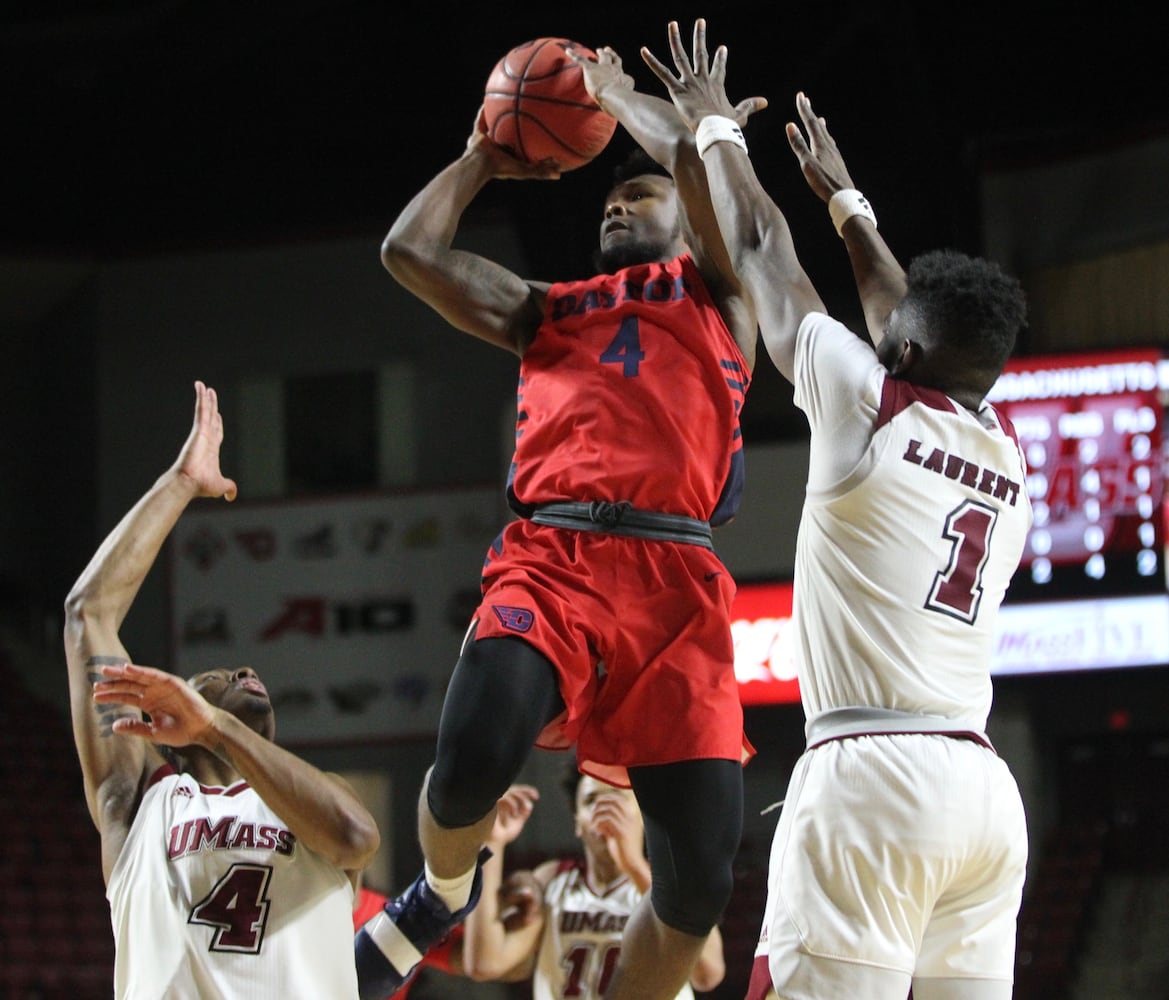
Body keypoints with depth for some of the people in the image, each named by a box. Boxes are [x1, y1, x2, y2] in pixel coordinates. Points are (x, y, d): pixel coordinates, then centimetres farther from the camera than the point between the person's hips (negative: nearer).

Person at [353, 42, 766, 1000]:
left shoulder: (717, 296, 22)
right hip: (548, 561, 1)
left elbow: (696, 154, 7)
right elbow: (410, 250, 24)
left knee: (700, 877, -10)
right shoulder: (549, 311, 31)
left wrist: (613, 90, 25)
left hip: (675, 579, -1)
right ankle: (443, 890, 6)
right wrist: (485, 158, 35)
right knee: (476, 754, -28)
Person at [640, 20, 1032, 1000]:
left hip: (874, 773, -7)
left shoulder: (869, 403, 0)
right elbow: (924, 327, 36)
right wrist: (844, 196, 49)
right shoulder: (1009, 450, 17)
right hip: (987, 788, 7)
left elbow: (760, 251, 12)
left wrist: (716, 128, 28)